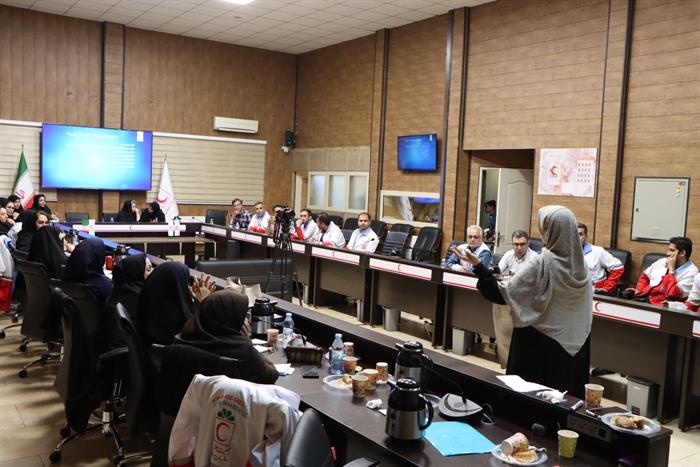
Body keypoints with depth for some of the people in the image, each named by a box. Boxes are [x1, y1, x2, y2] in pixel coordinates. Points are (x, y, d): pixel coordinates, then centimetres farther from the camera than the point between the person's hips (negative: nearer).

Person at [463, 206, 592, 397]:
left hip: (539, 349, -5)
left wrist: (478, 265, -15)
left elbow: (502, 295, -17)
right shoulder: (581, 265, -3)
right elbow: (585, 316, 6)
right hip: (573, 346, 5)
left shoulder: (541, 263, -19)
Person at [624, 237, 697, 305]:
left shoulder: (691, 272, -9)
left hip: (660, 305, -7)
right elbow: (645, 276, 28)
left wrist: (671, 270, -16)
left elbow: (672, 295, -23)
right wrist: (638, 290, 8)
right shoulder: (662, 261, 13)